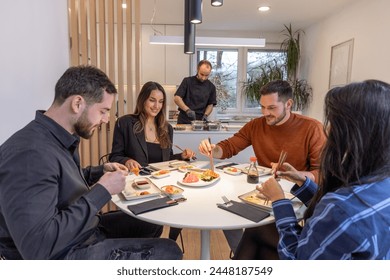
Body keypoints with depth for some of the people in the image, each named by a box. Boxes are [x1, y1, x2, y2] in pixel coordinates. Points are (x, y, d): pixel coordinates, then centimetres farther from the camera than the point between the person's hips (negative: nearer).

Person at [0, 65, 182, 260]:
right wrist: (102, 191, -28)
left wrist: (102, 171, 2)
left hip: (84, 228, 9)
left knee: (152, 223, 22)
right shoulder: (30, 153, -30)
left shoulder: (62, 138, 1)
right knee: (168, 252, -11)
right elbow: (37, 247, -34)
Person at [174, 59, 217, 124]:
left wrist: (205, 115, -8)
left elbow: (210, 104, 11)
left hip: (200, 121, 2)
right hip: (184, 120, -1)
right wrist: (187, 110, -21)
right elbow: (176, 98, -7)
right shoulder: (187, 81, -1)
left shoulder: (211, 87, 6)